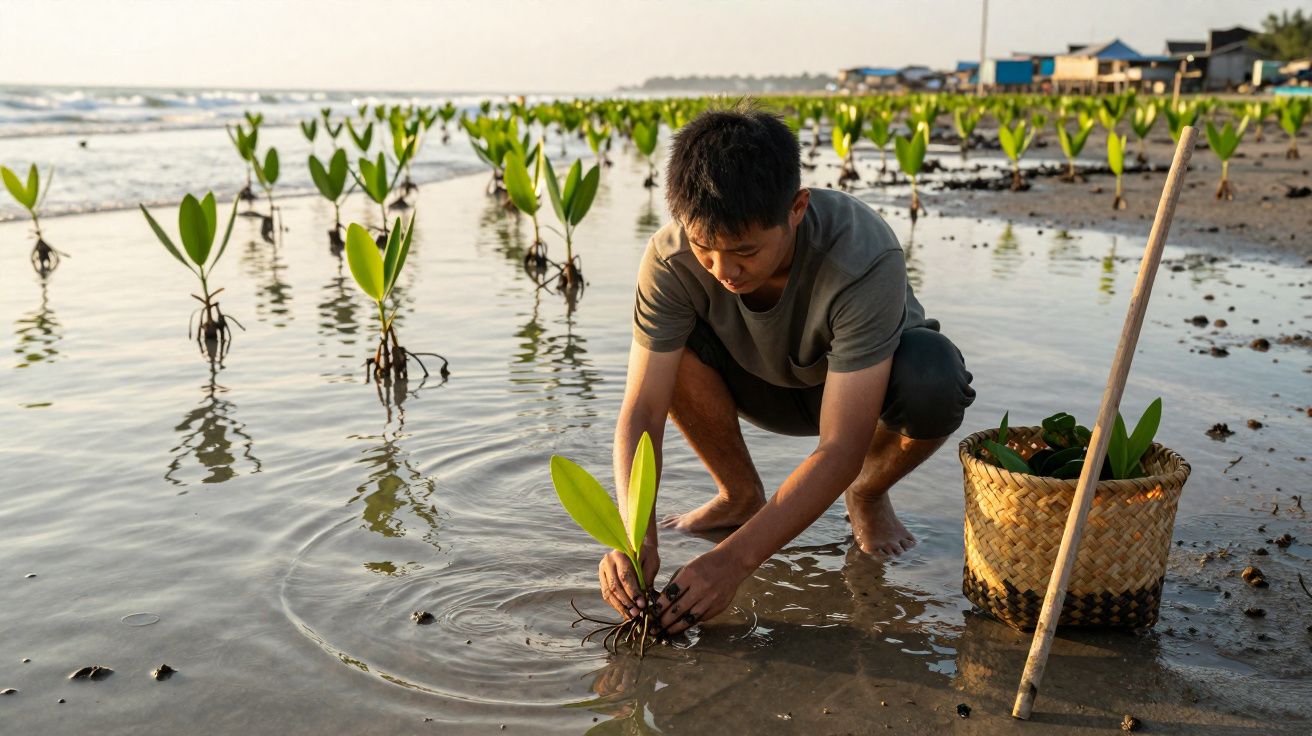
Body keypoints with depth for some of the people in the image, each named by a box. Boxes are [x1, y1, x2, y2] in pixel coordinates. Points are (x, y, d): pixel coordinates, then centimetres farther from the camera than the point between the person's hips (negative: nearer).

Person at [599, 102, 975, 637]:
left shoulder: (865, 259, -39)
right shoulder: (670, 260, -29)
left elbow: (840, 448, -40)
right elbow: (642, 412, -29)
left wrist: (733, 559, -47)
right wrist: (634, 536, -46)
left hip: (864, 387, -2)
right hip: (765, 387, 3)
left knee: (934, 380, -37)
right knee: (670, 348, -28)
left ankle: (867, 496, -2)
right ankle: (742, 496, -1)